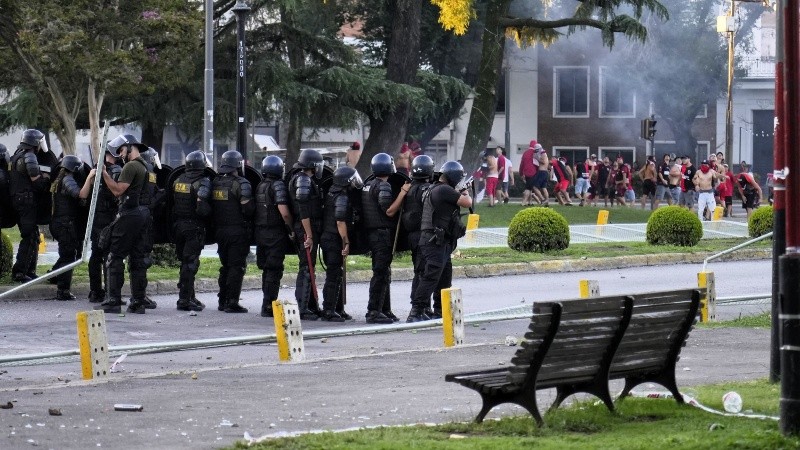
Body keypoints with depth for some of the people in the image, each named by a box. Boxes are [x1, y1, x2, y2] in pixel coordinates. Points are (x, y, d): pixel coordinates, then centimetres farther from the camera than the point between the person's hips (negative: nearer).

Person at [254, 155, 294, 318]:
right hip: (276, 234, -7)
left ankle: (267, 303, 23)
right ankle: (268, 306, -6)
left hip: (260, 233, 7)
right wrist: (292, 230, -9)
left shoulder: (259, 187, 10)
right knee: (274, 270, -3)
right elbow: (284, 213, -20)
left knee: (267, 269, 17)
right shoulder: (278, 186, -14)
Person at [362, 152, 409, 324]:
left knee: (384, 273, 15)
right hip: (383, 234, -10)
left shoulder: (367, 186, 14)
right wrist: (403, 193, -16)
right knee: (381, 273, -9)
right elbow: (389, 211, -18)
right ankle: (373, 312, -11)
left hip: (372, 232, 10)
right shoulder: (383, 186, -15)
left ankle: (385, 310, 19)